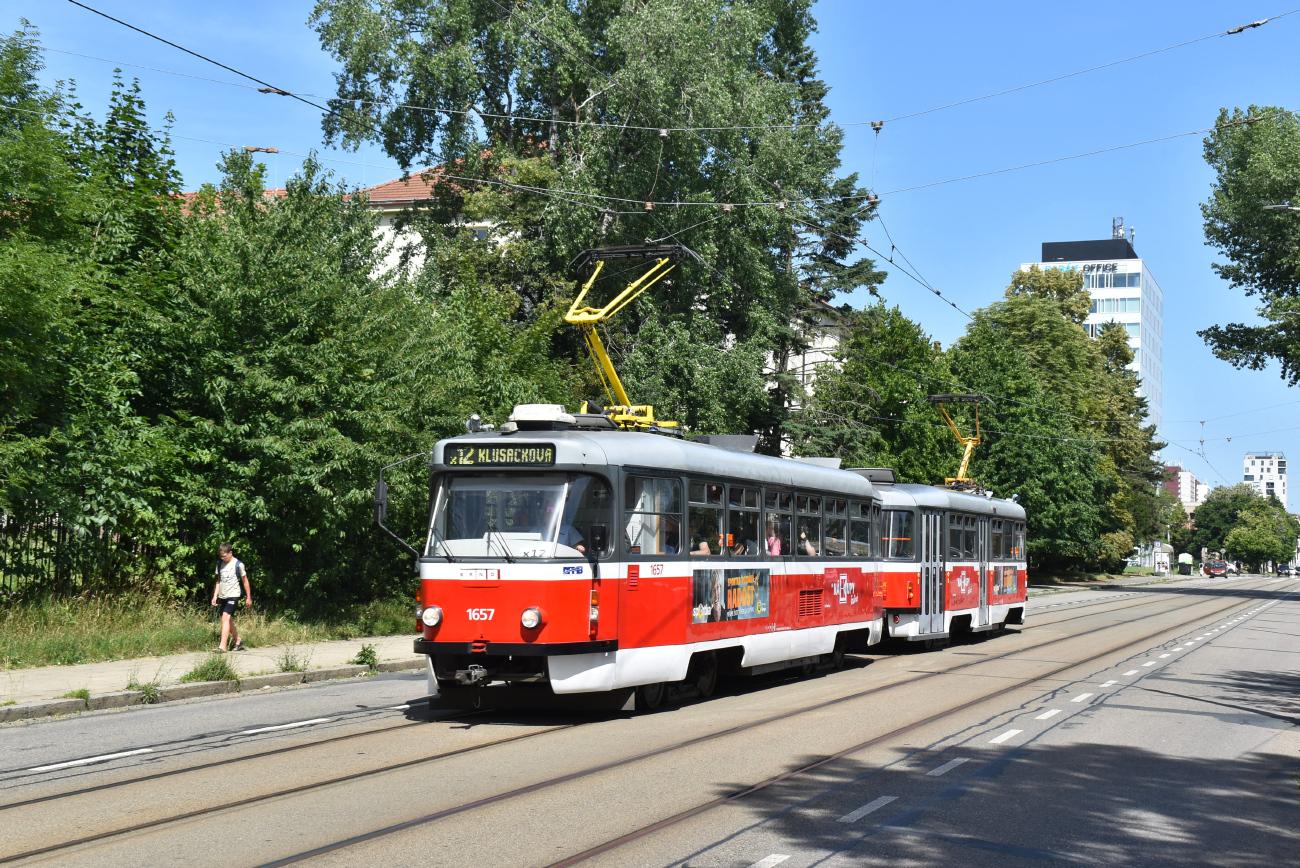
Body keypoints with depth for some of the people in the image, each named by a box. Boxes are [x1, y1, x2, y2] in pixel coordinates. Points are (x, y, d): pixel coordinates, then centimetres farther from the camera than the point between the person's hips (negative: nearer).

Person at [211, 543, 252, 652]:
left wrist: (248, 597, 4)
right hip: (222, 597, 6)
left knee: (225, 618, -18)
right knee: (229, 620, 12)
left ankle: (222, 646, -23)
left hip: (233, 595, -6)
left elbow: (245, 581, 1)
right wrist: (215, 596, 12)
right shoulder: (220, 564, 10)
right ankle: (238, 642, 29)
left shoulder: (238, 565, -7)